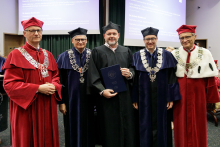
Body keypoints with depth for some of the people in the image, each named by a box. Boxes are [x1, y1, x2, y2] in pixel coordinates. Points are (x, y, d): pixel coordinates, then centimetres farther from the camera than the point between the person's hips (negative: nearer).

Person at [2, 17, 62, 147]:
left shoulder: (48, 55, 11)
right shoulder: (16, 55, -5)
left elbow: (56, 76, 15)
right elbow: (9, 84, -10)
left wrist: (54, 86, -9)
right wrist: (38, 88, -19)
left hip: (47, 107, 5)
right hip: (27, 108, -4)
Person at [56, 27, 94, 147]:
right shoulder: (64, 57, -2)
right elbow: (60, 81, -3)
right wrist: (61, 101, -8)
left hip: (88, 99, 1)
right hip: (72, 99, -1)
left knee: (88, 127, 12)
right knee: (73, 128, 10)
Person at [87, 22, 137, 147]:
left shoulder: (126, 51, 13)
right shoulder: (97, 52, 4)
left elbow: (134, 70, 12)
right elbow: (93, 75, -4)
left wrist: (130, 74, -11)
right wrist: (102, 91, -17)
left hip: (125, 97, 3)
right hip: (107, 97, -2)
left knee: (127, 127, 7)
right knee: (110, 130, 3)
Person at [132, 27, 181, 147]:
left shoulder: (166, 55, 1)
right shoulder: (137, 56, 1)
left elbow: (172, 78, 0)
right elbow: (134, 79, 0)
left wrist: (171, 98, -5)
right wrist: (134, 99, -4)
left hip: (161, 98, 0)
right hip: (144, 99, 0)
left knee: (161, 126, 10)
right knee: (145, 127, 10)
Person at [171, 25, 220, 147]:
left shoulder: (205, 54, -1)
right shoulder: (174, 54, 2)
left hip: (197, 94, -1)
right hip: (179, 95, 1)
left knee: (197, 125, 10)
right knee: (181, 125, 11)